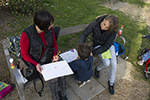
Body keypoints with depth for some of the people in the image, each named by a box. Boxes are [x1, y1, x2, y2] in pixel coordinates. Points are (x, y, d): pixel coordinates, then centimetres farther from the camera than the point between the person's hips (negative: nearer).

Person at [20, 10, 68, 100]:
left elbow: (54, 44, 3)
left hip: (49, 57, 4)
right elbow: (24, 54, -13)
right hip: (37, 61, -4)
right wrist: (36, 64, -26)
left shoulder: (50, 29, -14)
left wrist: (55, 55, -15)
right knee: (53, 78, -20)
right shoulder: (26, 35, -26)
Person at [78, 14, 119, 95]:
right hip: (98, 45, -1)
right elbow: (84, 34, -18)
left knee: (114, 63, -13)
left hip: (108, 45, 1)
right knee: (107, 63, -21)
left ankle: (111, 82, 14)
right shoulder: (95, 23, -30)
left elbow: (106, 47, -27)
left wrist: (92, 53, -36)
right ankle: (98, 69, 16)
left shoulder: (113, 31, -29)